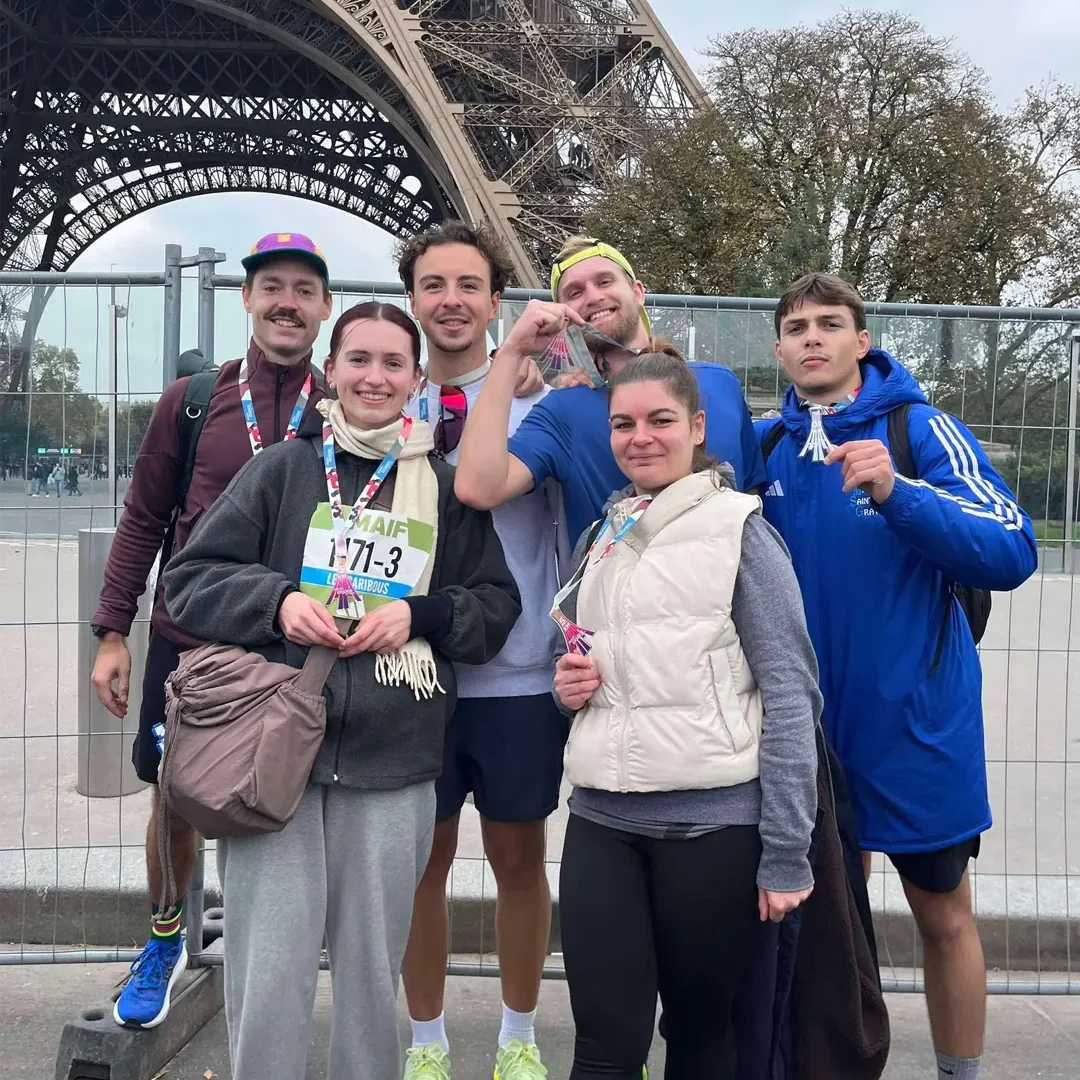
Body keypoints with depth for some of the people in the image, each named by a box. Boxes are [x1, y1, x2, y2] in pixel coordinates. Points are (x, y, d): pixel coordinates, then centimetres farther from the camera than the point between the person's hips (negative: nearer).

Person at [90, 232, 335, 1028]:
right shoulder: (191, 400, 0)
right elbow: (144, 521, 4)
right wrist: (112, 632, 3)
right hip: (186, 642, 1)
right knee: (174, 803, 13)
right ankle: (165, 941, 39)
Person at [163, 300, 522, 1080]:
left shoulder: (448, 486, 8)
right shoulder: (283, 468, 4)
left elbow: (498, 604, 9)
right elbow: (189, 579, 3)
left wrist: (419, 614, -8)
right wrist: (278, 599, -14)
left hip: (394, 764, 1)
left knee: (374, 972, 12)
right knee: (268, 977, 1)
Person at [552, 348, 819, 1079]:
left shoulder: (740, 529, -5)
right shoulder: (602, 538, 12)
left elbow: (789, 693, -10)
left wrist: (786, 852, -13)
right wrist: (569, 680, 2)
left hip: (713, 824, -4)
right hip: (602, 821, 4)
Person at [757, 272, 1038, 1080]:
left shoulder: (922, 429, -11)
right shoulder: (767, 447, 1)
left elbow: (1012, 552, -21)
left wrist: (896, 493, -33)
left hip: (916, 719, -3)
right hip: (811, 719, 3)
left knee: (943, 917, 12)